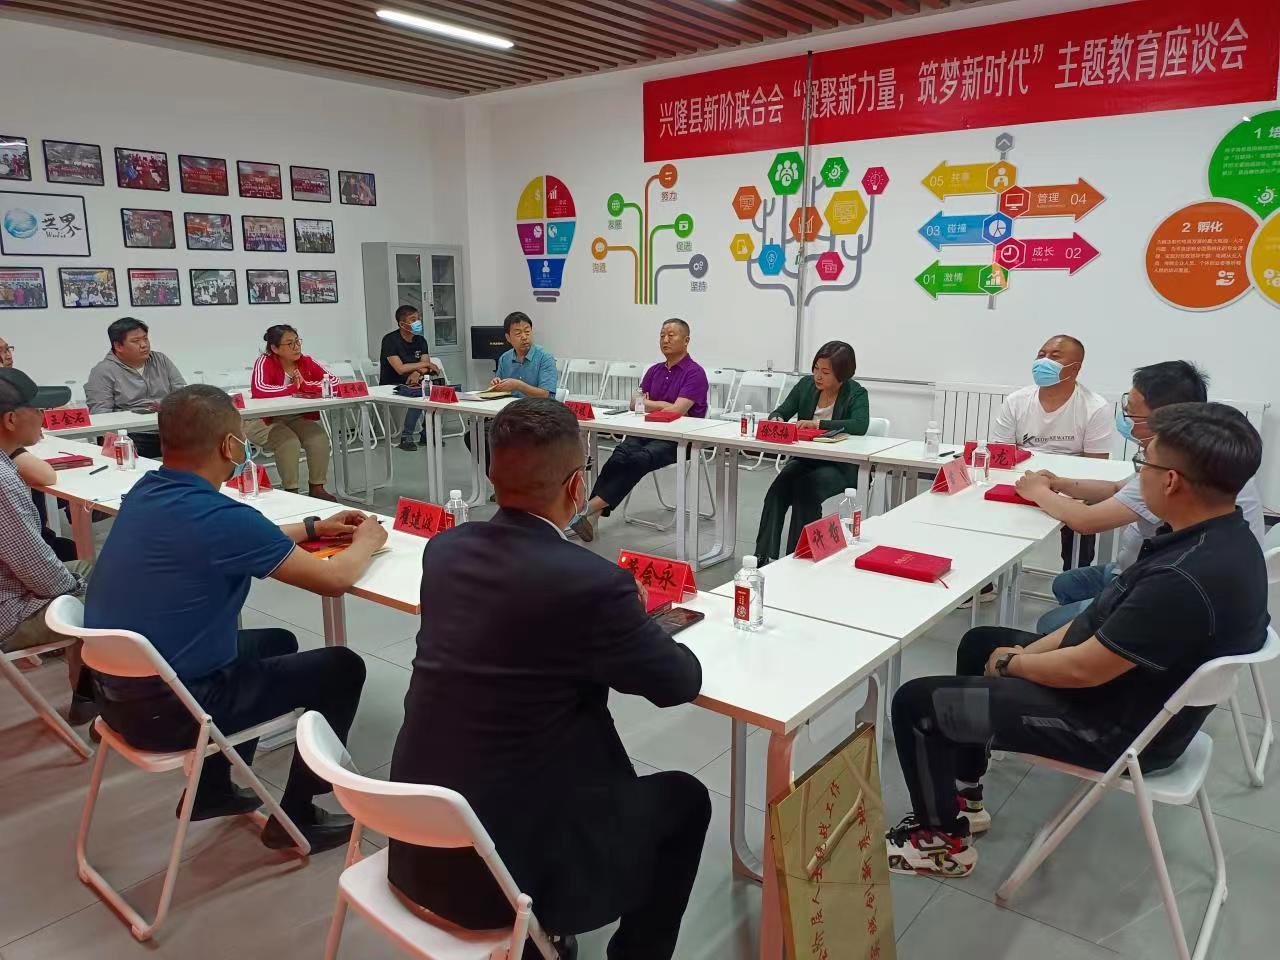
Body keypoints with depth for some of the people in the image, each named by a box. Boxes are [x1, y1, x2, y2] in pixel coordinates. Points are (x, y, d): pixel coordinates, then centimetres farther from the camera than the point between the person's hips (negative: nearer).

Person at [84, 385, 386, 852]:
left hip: (119, 690, 9)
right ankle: (295, 817, 16)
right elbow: (335, 579, -18)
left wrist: (312, 527, 19)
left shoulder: (146, 492, -1)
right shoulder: (219, 516, -27)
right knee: (342, 667, 2)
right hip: (167, 710, -9)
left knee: (276, 642, 27)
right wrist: (367, 540, 2)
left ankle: (212, 788, 34)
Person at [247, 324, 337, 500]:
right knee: (289, 442, -31)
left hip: (296, 418, 5)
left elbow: (334, 381, -11)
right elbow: (259, 389, -35)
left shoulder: (306, 362, -3)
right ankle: (291, 491, -16)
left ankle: (316, 488, -7)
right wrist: (294, 388, -24)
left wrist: (304, 384, -24)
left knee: (320, 438, -20)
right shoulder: (265, 362, -16)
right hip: (263, 421, -5)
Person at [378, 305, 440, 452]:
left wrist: (417, 373, -26)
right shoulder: (390, 340, -12)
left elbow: (426, 368, -3)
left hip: (412, 384, 6)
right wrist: (425, 364, -14)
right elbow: (400, 368, -22)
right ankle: (406, 437, -22)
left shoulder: (420, 340, 7)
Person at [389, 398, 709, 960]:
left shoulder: (444, 549, -3)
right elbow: (681, 682, -7)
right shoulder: (591, 582, -23)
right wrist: (640, 633, 13)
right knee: (684, 799, 14)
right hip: (506, 864, -6)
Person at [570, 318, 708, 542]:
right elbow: (636, 404, 14)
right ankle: (593, 511, -37)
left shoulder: (695, 373, -4)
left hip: (680, 438, -5)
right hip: (649, 432, 6)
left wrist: (650, 404, -1)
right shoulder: (654, 371, 18)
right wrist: (664, 405, -2)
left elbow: (678, 411, -15)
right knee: (621, 454, -27)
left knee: (638, 460, -33)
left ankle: (590, 508, -37)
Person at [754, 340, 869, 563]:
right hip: (804, 458, 4)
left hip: (840, 467, -4)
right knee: (777, 490, -24)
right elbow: (781, 411, 10)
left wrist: (818, 424, -33)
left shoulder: (856, 394, -8)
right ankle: (763, 557, -27)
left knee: (806, 488, -32)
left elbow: (859, 425, -26)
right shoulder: (806, 384, 6)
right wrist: (777, 419, -16)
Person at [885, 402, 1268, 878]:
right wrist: (1028, 651, 2)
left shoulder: (1188, 578, -35)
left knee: (916, 703, -8)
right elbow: (1104, 617, 6)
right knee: (980, 642, 24)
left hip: (1117, 725, -10)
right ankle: (964, 799, 32)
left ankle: (945, 839, 15)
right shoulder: (1216, 533, -3)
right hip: (1130, 685, 10)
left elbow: (1084, 669, -27)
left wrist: (1011, 664, -8)